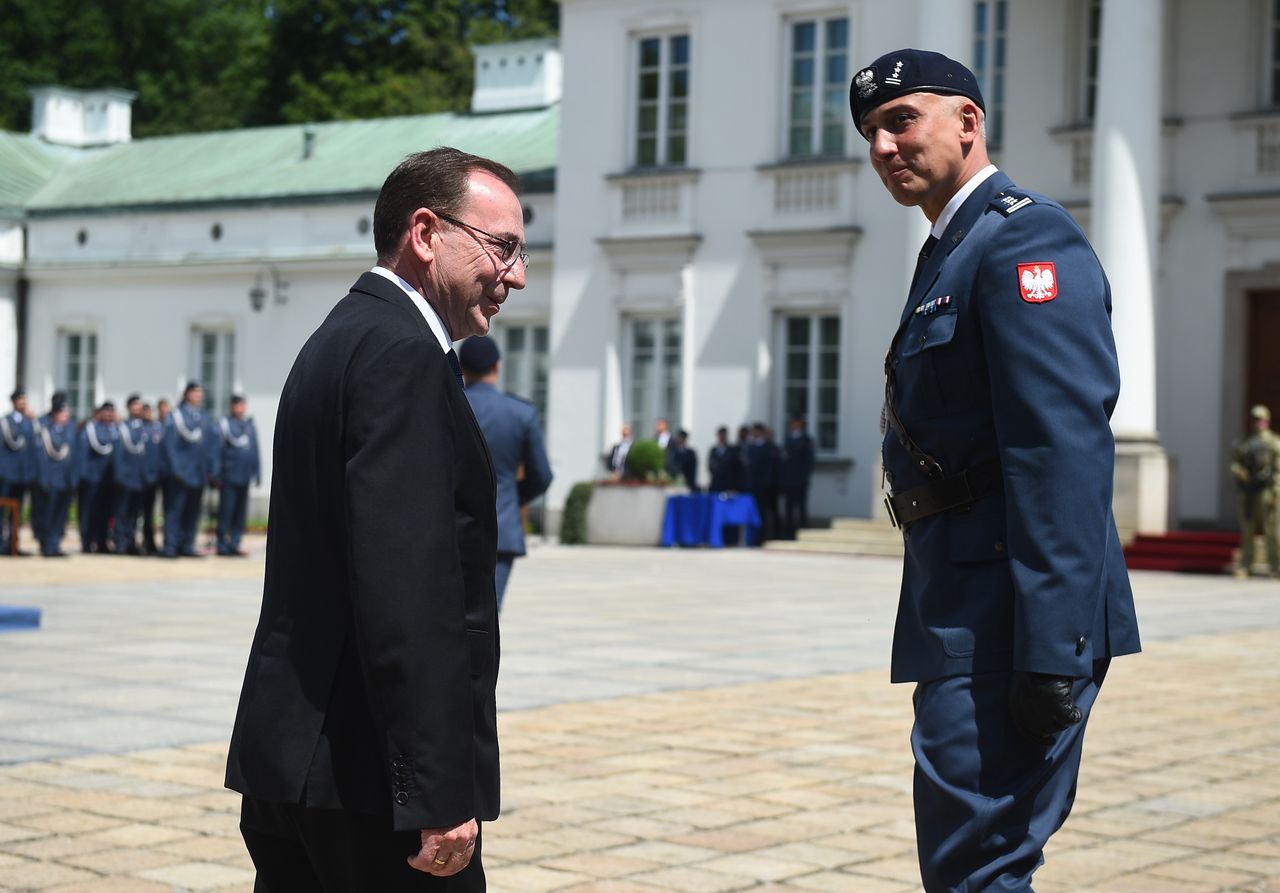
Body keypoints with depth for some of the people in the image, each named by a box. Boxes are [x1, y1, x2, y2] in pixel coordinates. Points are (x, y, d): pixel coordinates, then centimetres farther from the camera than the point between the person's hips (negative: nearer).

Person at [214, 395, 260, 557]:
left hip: (244, 477, 6)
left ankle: (234, 544, 13)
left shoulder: (250, 425, 13)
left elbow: (255, 450, 17)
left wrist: (257, 473, 13)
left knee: (240, 513, 7)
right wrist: (217, 474, -10)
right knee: (226, 512, -3)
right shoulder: (224, 424, -4)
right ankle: (222, 545, 2)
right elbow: (217, 449, -6)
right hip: (229, 476, -6)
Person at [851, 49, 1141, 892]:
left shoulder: (1025, 240, -11)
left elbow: (1066, 453, -21)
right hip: (963, 615, 10)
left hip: (1009, 623, -10)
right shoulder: (952, 254, 20)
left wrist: (1052, 653, -25)